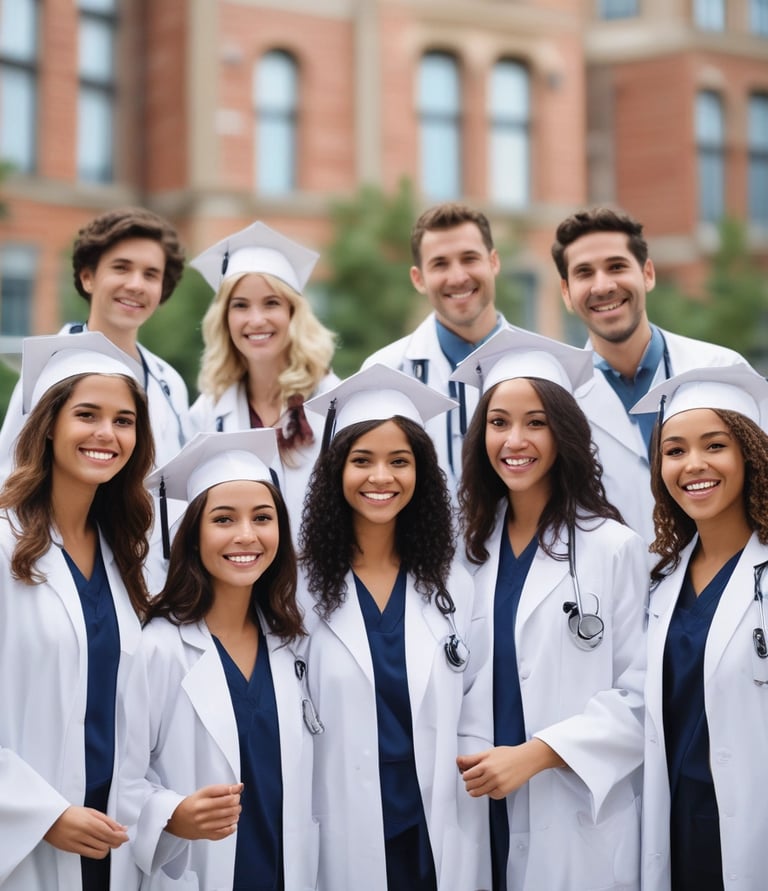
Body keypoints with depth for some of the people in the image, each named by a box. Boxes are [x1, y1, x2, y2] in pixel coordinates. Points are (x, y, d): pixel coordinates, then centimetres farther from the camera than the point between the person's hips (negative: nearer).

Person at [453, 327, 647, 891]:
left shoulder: (614, 548, -8)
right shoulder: (470, 546, 6)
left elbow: (641, 692, -11)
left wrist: (536, 753, -18)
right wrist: (460, 762, -2)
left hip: (579, 820, -4)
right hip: (484, 813, 4)